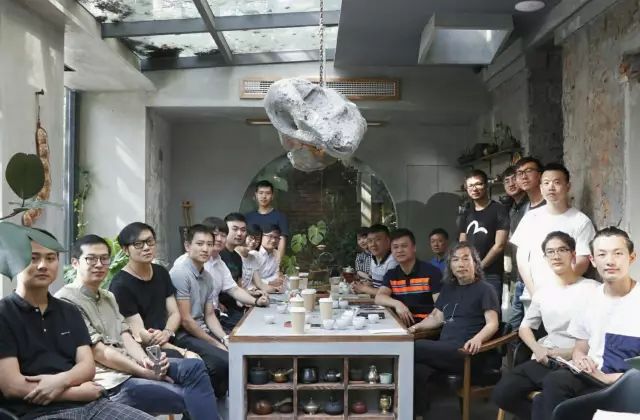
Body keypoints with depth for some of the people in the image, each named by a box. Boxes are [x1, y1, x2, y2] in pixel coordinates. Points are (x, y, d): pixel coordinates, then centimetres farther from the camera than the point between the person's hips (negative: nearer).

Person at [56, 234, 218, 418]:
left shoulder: (108, 297, 20)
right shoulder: (66, 301, -8)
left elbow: (125, 336, 11)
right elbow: (99, 351, -13)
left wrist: (145, 360, -11)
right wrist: (144, 372, -15)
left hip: (131, 366, 8)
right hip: (109, 382, -8)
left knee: (194, 367, -15)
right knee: (190, 396, -20)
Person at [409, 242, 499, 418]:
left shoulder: (485, 289, 5)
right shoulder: (448, 287, 24)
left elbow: (492, 324, -6)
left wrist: (478, 339, -27)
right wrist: (417, 327, 9)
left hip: (466, 353, -5)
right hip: (443, 350, 5)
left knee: (415, 348, -28)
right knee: (416, 371, -29)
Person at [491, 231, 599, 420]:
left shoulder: (593, 290, -2)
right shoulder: (543, 293, 18)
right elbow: (524, 328, 23)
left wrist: (571, 352, -17)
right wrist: (537, 348, 2)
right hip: (543, 362, 6)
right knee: (502, 393, -13)